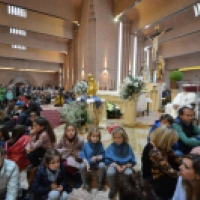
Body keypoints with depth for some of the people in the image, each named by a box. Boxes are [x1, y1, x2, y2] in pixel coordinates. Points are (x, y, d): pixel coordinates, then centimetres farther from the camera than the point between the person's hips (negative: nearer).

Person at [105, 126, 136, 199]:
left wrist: (125, 166, -20)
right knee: (110, 173, -33)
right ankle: (113, 189, 0)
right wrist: (116, 166, -20)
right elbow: (108, 160, -7)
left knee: (129, 173, -33)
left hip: (125, 165, 0)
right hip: (114, 165, 0)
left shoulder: (127, 147, -5)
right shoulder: (111, 147, -6)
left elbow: (132, 162, -2)